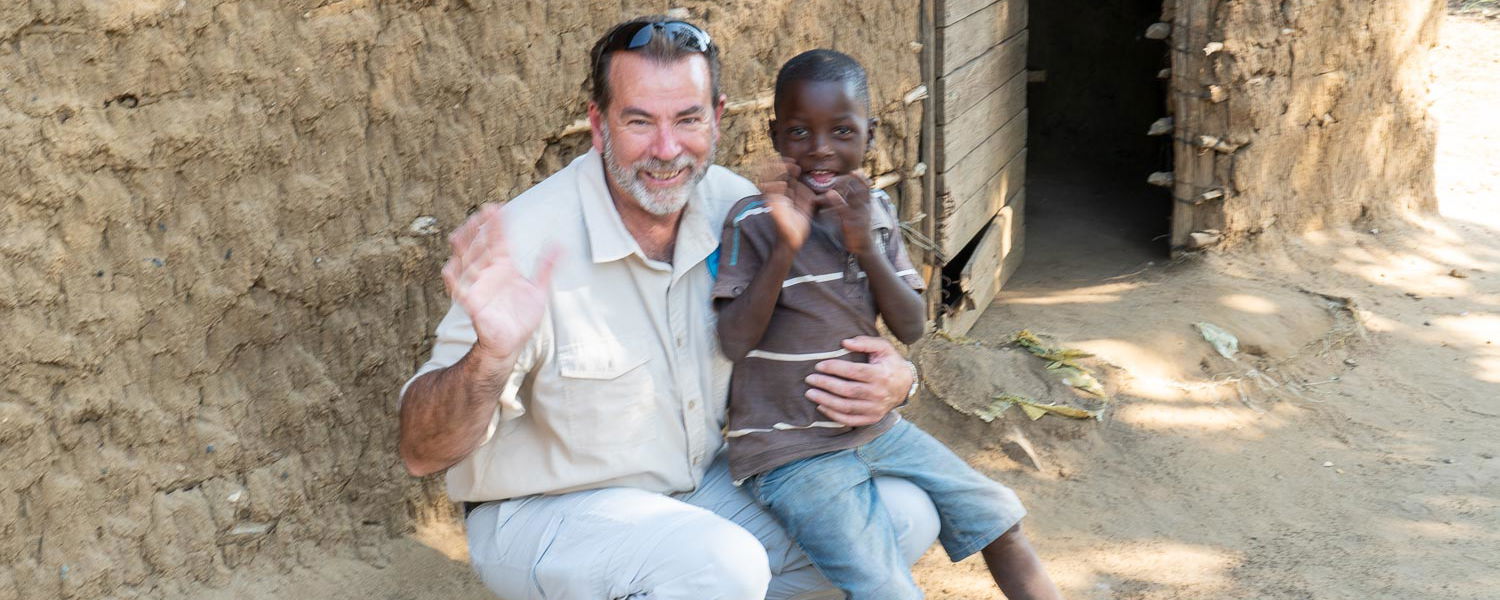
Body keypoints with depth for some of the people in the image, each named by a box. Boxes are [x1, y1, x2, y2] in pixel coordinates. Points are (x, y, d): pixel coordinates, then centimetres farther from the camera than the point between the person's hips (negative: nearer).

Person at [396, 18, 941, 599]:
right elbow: (421, 453, -23)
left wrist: (892, 380, -17)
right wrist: (491, 356, -45)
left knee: (906, 515, -4)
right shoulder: (529, 243, -24)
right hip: (545, 513, -6)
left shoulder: (738, 208, -8)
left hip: (705, 483, 6)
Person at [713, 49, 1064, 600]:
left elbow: (911, 328, -1)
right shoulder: (753, 221, -13)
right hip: (790, 451, -6)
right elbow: (735, 343, -19)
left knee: (997, 515, 7)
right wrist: (785, 249, -27)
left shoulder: (874, 211, 3)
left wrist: (866, 248, -16)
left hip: (875, 426, 6)